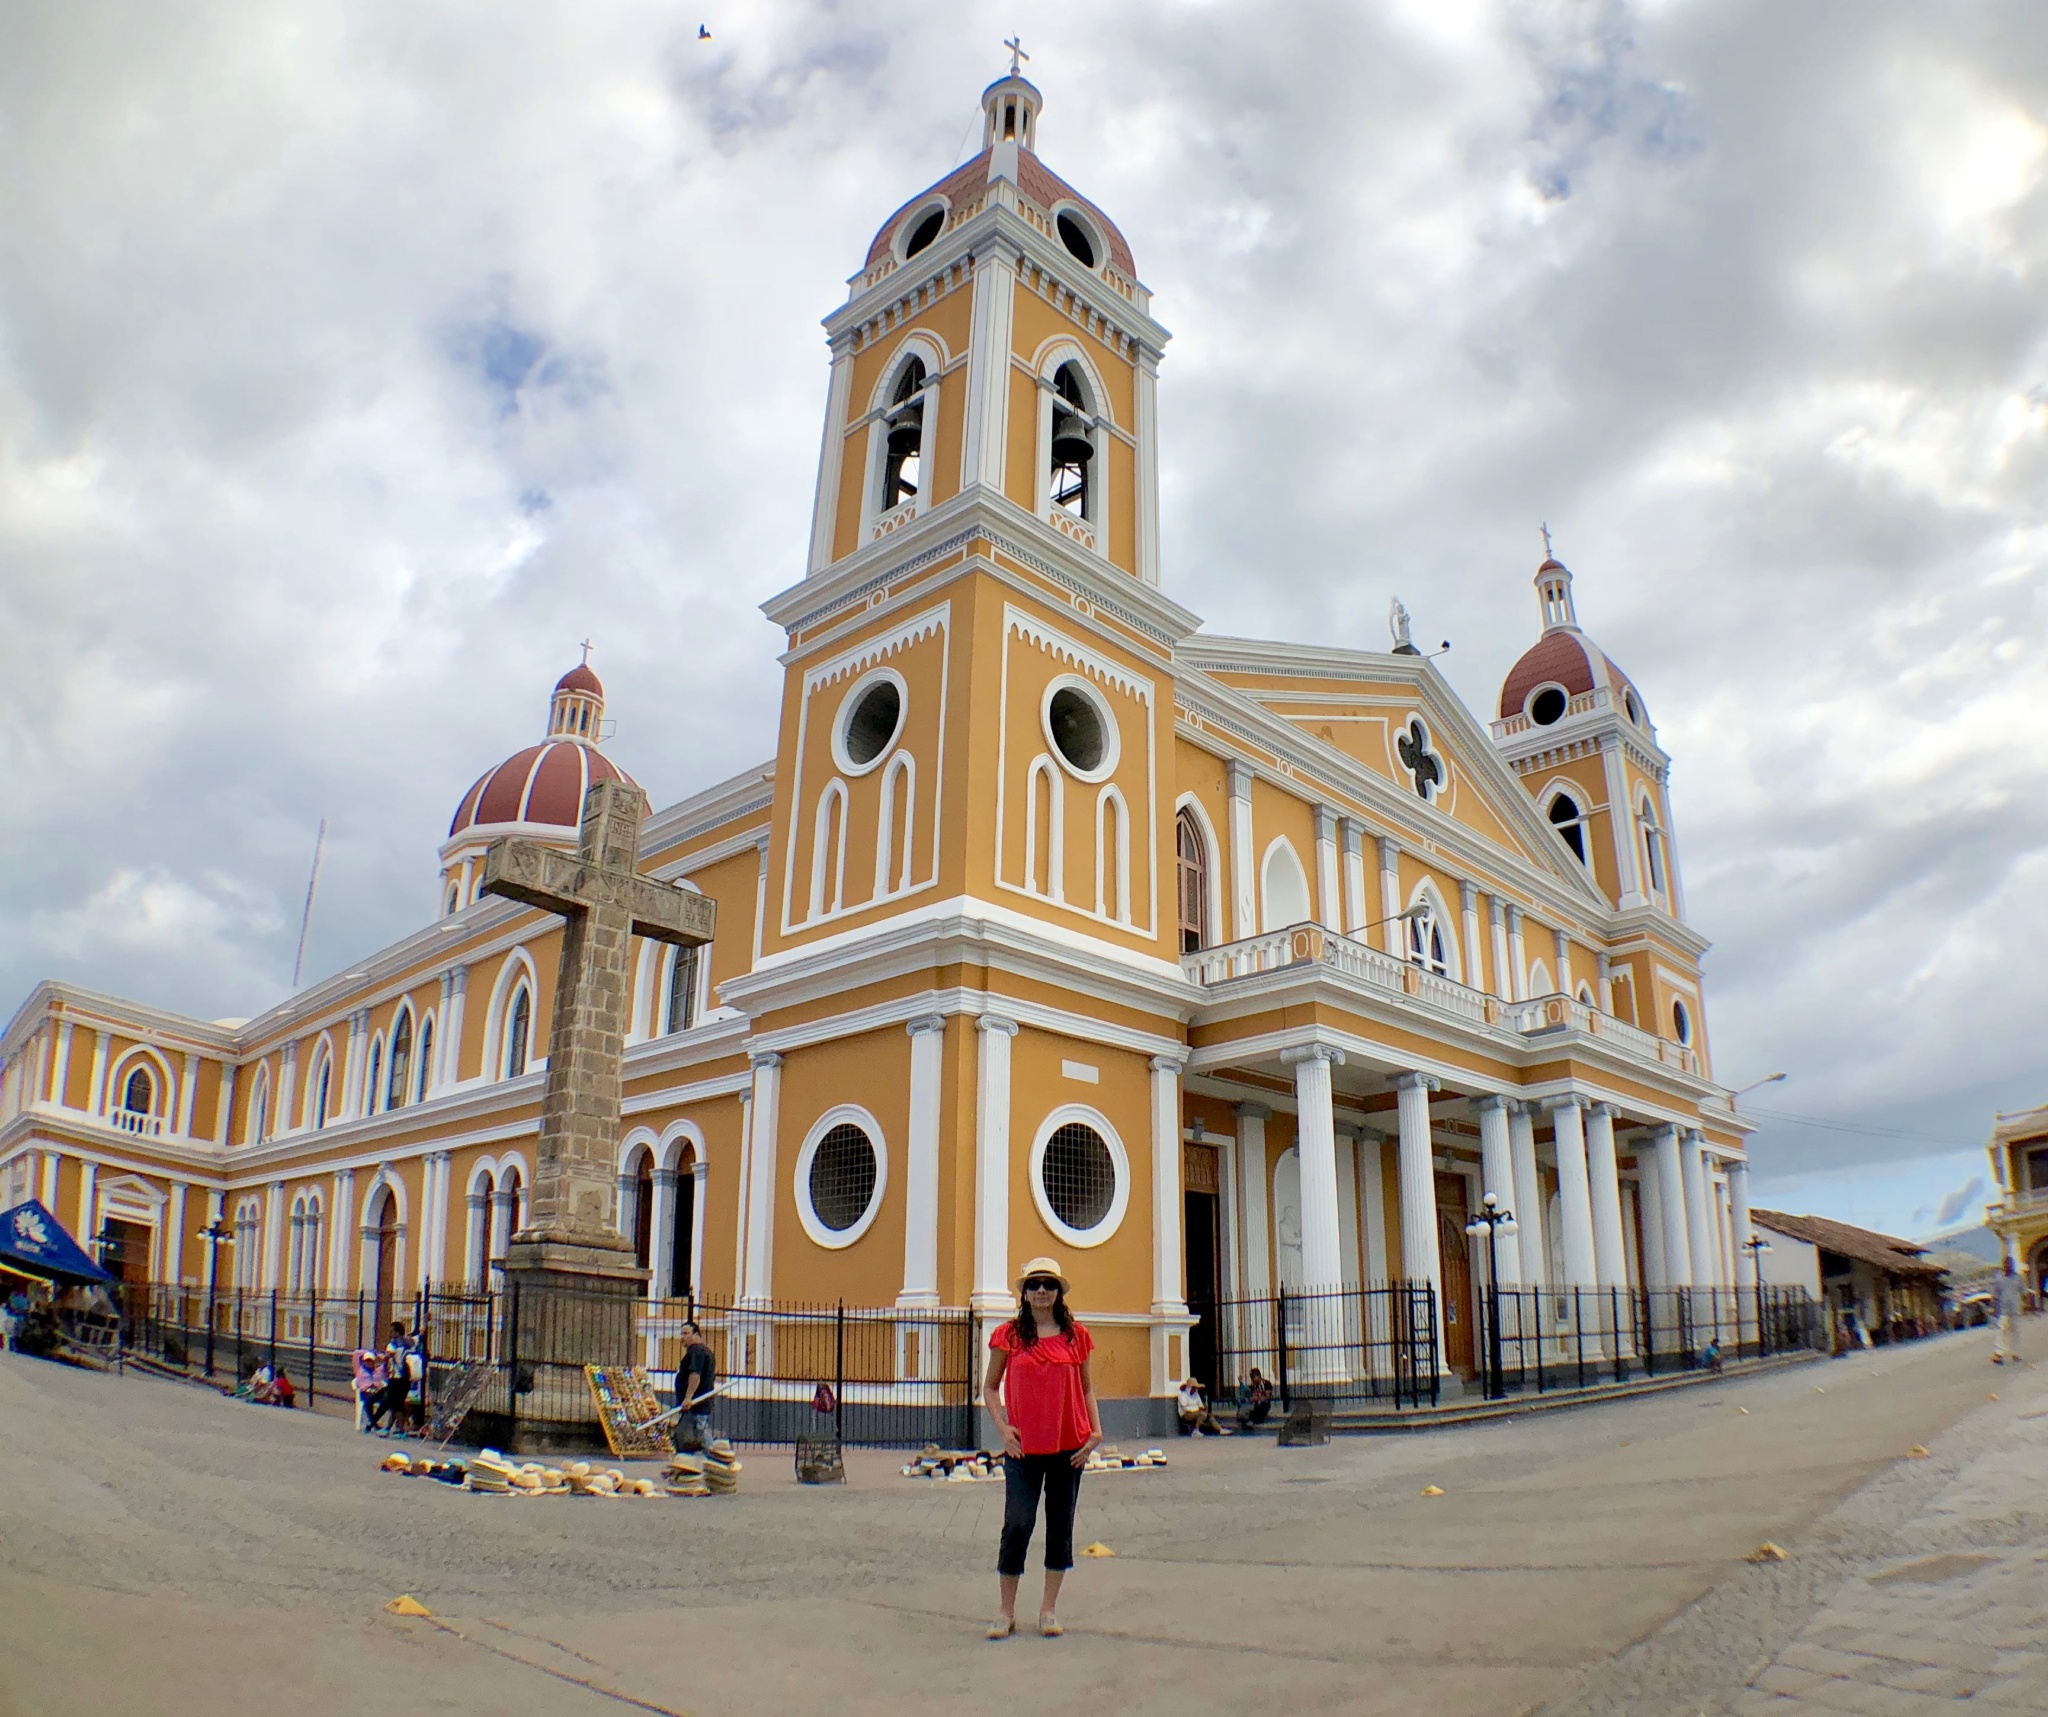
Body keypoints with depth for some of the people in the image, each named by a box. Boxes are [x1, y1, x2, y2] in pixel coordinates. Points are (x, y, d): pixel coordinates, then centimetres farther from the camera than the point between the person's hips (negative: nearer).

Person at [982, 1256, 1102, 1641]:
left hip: (1069, 1446, 2)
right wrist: (1003, 1428, -6)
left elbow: (1087, 1388, 12)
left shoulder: (1075, 1335, 5)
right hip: (1023, 1447, -2)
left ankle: (1048, 1609, 21)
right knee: (1017, 1525, -5)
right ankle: (1007, 1611, 10)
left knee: (1061, 1526, 8)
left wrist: (1096, 1431, -1)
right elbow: (990, 1387, 6)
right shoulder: (1009, 1334, 0)